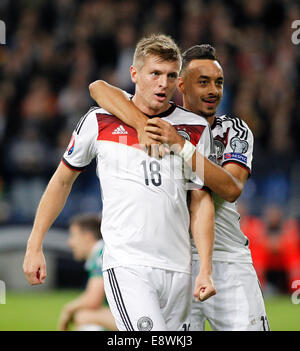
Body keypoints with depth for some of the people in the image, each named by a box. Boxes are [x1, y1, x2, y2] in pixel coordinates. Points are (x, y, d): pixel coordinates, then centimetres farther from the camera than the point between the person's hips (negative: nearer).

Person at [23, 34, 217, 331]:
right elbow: (62, 180, 14)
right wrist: (34, 246, 12)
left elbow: (202, 201, 9)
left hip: (178, 270, 4)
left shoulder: (195, 130, 8)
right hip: (126, 265, -4)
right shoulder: (99, 121, 3)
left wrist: (205, 270, 0)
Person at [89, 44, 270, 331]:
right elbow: (99, 88, -9)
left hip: (229, 263, 1)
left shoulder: (235, 132, 6)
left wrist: (180, 144, -22)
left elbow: (232, 189, -13)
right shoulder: (160, 122, 4)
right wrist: (142, 125, -24)